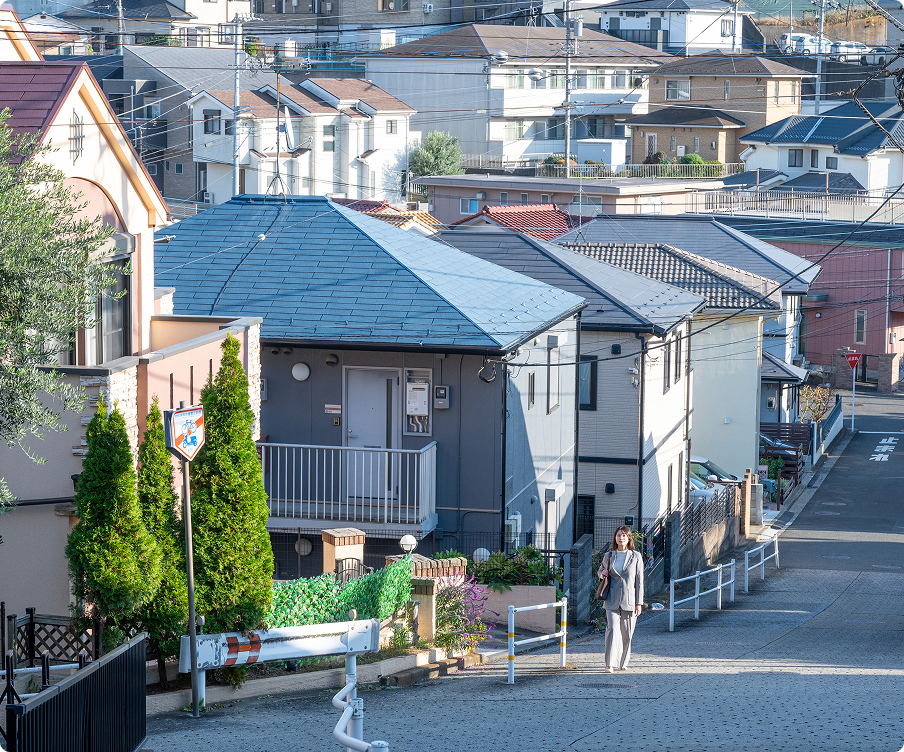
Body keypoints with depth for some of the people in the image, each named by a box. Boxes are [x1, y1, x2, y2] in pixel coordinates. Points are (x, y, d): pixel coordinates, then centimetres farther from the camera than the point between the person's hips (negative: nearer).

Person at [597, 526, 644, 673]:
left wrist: (639, 603, -3)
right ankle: (610, 664, -12)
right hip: (612, 600, 1)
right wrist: (602, 573, -3)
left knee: (627, 634, 6)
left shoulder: (636, 556, 0)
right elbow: (600, 570, 24)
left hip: (629, 600, -1)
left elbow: (639, 581, 1)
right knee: (612, 629, -13)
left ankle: (623, 662, 24)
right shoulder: (609, 556, 6)